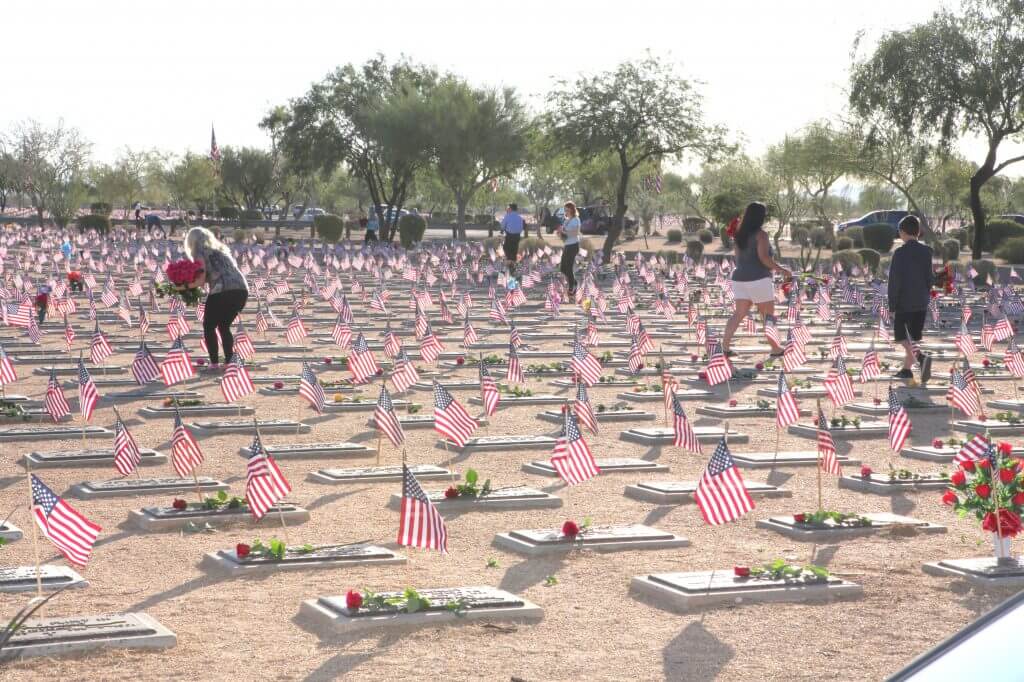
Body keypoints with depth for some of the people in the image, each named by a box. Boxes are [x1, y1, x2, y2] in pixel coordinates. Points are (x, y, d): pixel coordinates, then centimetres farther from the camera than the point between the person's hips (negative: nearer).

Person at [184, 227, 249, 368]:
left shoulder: (200, 252, 6)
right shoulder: (220, 250, 28)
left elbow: (201, 280, -5)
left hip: (222, 291, -6)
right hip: (242, 289, 7)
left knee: (209, 326, 10)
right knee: (224, 326, 22)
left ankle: (214, 363, 1)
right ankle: (230, 361, 13)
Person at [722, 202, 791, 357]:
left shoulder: (740, 234, 11)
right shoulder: (761, 234, -11)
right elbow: (764, 257, -21)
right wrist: (782, 270, -14)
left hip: (740, 279, 7)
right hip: (758, 279, -7)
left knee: (739, 313, 6)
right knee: (768, 315, 5)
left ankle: (725, 344, -7)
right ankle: (776, 349, 11)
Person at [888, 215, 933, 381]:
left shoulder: (900, 253, -13)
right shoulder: (926, 252, 0)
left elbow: (894, 281, -13)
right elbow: (930, 278, 5)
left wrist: (892, 305, -7)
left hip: (904, 303, -4)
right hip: (921, 304, 4)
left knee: (903, 339, 3)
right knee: (912, 338, 15)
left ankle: (922, 358, -21)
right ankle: (906, 369, 21)